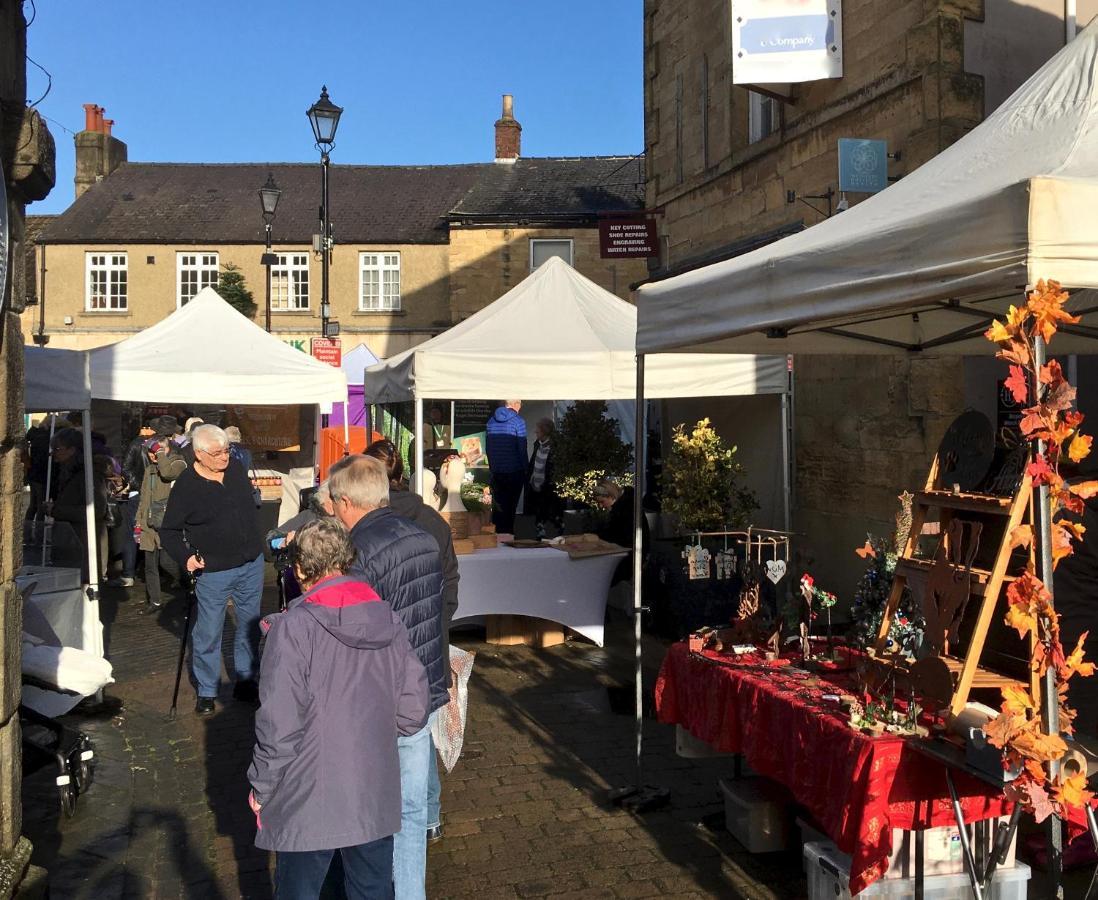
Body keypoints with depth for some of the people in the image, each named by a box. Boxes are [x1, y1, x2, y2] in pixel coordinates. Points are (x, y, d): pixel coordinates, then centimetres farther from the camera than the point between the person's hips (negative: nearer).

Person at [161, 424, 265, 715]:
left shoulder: (236, 468, 1)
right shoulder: (186, 486, -14)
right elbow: (168, 531, -6)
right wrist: (186, 557, -21)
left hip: (252, 565, 5)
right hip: (213, 571, -5)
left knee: (250, 626, 14)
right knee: (208, 633, 1)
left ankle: (245, 681, 29)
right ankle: (206, 692, 17)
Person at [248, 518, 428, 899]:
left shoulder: (293, 628, -17)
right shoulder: (389, 621, -2)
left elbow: (279, 727, -19)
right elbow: (413, 712, 1)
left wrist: (261, 789, -4)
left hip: (308, 803, -4)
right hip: (376, 799, 4)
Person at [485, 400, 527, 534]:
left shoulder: (491, 421, 6)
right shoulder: (518, 422, -10)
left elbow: (488, 447, 11)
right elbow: (522, 449, -12)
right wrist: (525, 470, -4)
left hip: (496, 471, 5)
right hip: (514, 471, -5)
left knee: (499, 505, 13)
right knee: (510, 506, 3)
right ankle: (507, 534, 6)